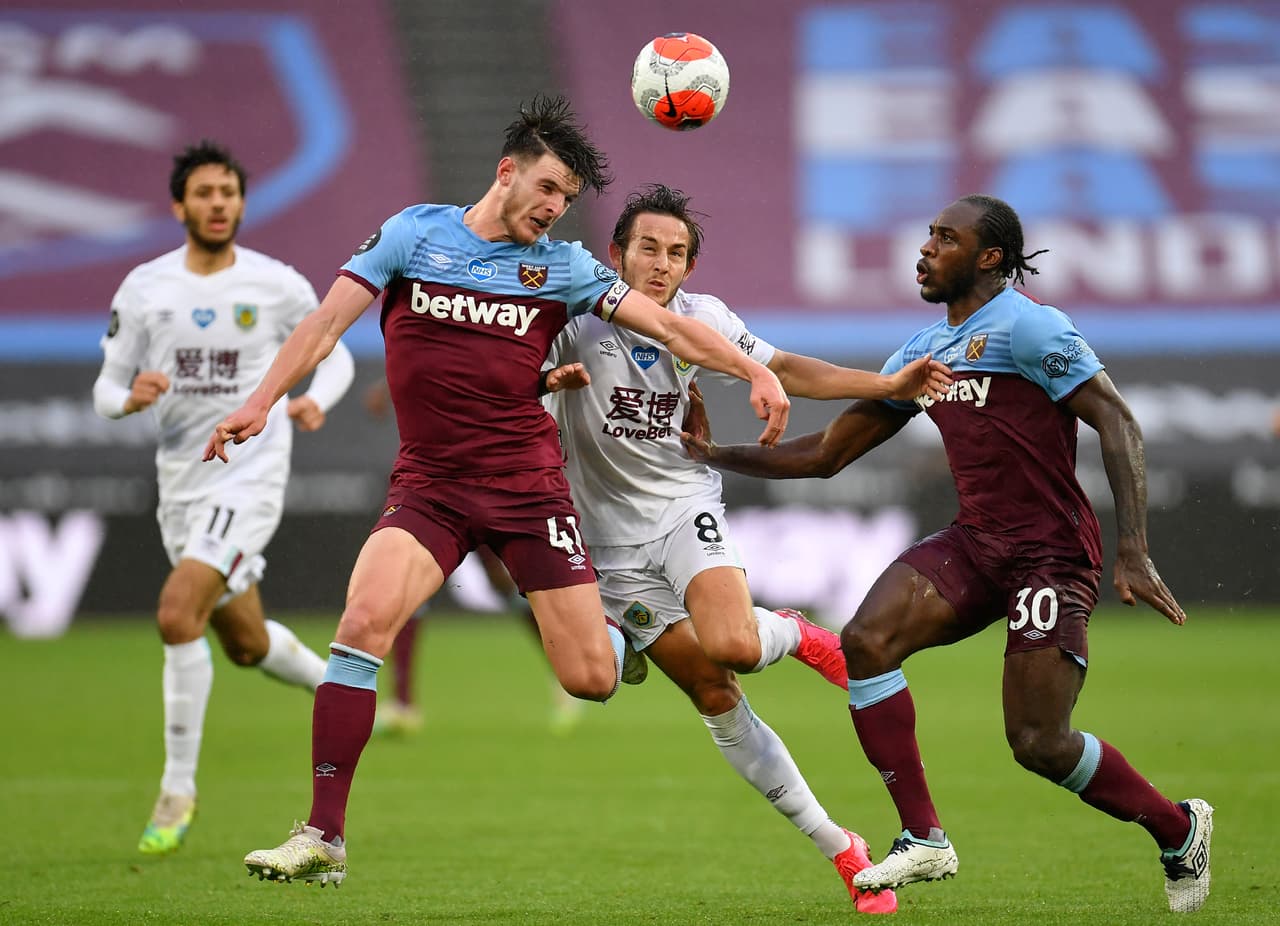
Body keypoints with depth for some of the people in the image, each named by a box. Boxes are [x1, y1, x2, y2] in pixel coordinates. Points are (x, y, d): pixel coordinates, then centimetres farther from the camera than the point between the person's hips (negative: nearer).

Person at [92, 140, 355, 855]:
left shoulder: (279, 286, -5)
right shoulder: (143, 289, 1)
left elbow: (336, 355, 10)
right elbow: (107, 388, 6)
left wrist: (315, 400, -12)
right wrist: (132, 397, -18)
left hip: (250, 478, -5)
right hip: (181, 481, 5)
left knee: (177, 613, -24)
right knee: (246, 642, 17)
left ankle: (179, 788, -13)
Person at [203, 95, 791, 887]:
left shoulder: (561, 265, 4)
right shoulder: (415, 233, 3)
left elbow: (664, 324, 1)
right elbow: (330, 319, 0)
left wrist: (754, 372, -10)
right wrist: (263, 399, -10)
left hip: (528, 485, 1)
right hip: (429, 486, -1)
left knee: (591, 680, -3)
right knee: (365, 620, -26)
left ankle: (620, 633, 39)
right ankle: (323, 838, -22)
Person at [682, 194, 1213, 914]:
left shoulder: (1026, 327, -10)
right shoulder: (923, 353, 14)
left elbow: (1118, 424, -15)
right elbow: (827, 454, 20)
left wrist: (1134, 553, -24)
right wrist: (716, 454, 11)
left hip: (1051, 552, -7)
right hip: (974, 543, 7)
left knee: (1039, 744, -11)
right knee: (864, 642, -15)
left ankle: (1179, 829, 15)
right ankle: (924, 840, -8)